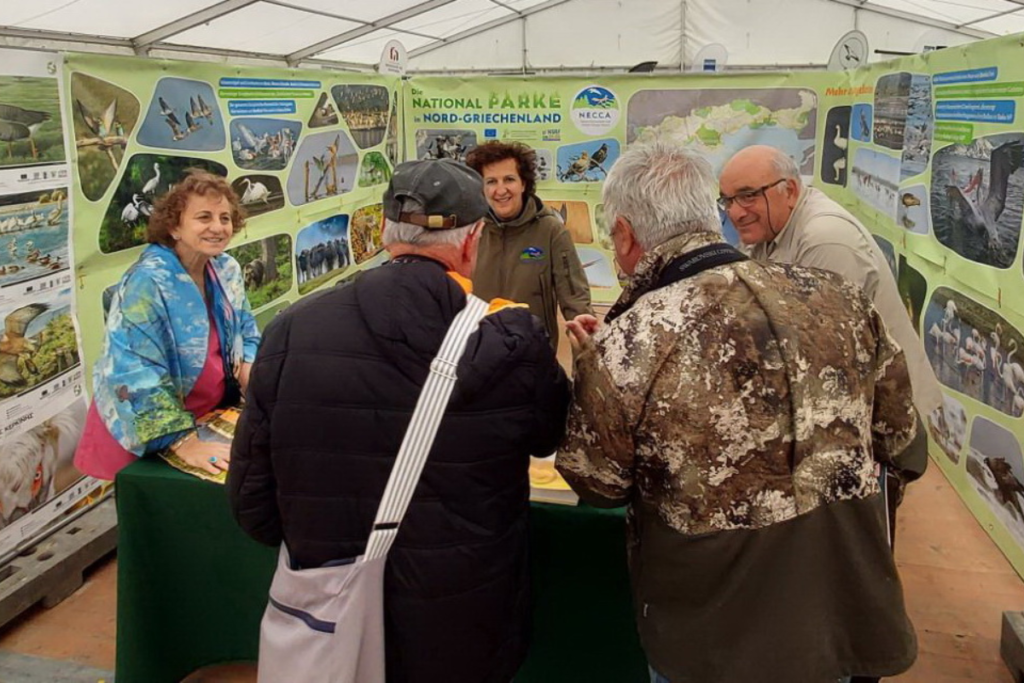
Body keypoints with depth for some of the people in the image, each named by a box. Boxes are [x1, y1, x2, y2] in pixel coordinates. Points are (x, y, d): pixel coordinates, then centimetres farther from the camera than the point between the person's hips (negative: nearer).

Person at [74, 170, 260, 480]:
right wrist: (184, 442, -32)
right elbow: (136, 374, -29)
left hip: (211, 417, 6)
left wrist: (249, 369, -11)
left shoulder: (226, 269, -2)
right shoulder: (148, 282, -24)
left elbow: (245, 331, 10)